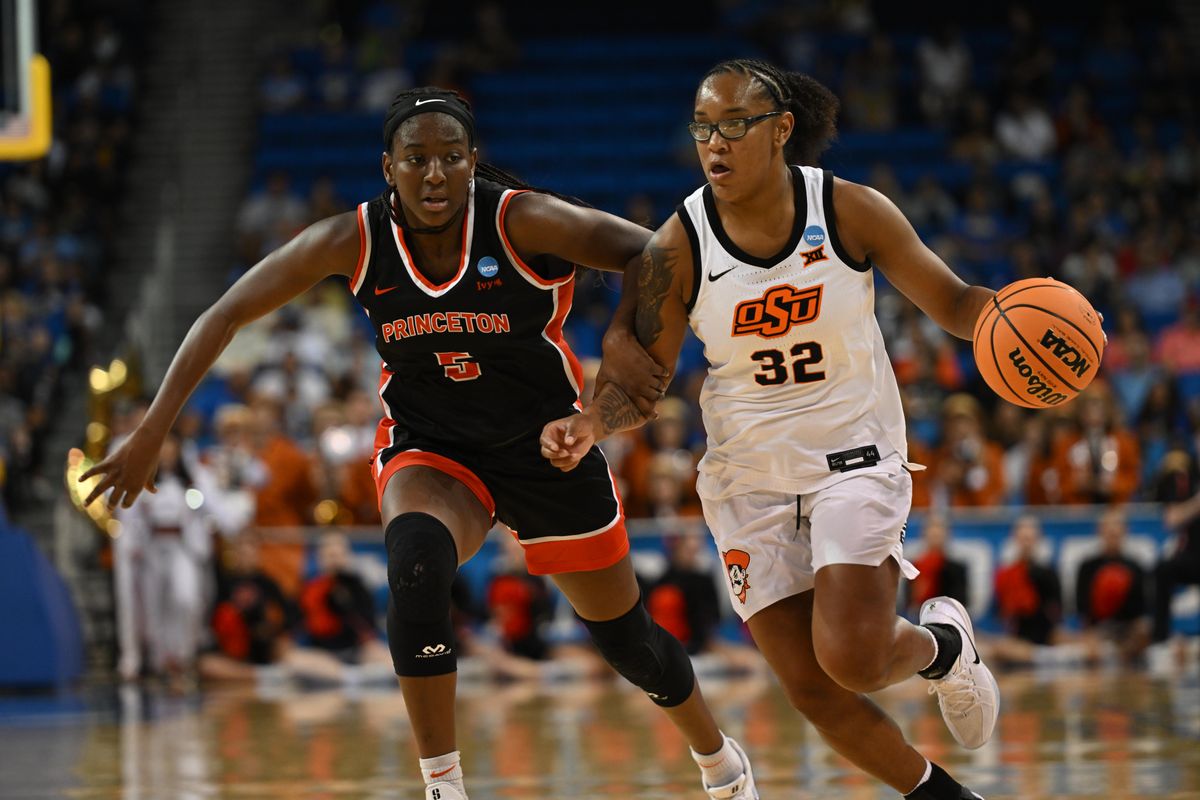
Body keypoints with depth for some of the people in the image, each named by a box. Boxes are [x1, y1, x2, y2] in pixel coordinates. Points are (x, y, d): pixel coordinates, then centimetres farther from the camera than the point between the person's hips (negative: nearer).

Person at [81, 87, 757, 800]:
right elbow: (227, 316, -10)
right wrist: (150, 435, -14)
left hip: (547, 447, 0)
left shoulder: (524, 222, -24)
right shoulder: (354, 241, -17)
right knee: (417, 562, -35)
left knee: (629, 640, 13)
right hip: (429, 451, 0)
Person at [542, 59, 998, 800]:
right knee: (809, 688, -2)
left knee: (851, 656, -20)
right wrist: (587, 425, -23)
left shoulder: (852, 212, -12)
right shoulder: (678, 248, -10)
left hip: (854, 453, -2)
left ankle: (943, 645, 17)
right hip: (749, 473, 2)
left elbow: (952, 303, -3)